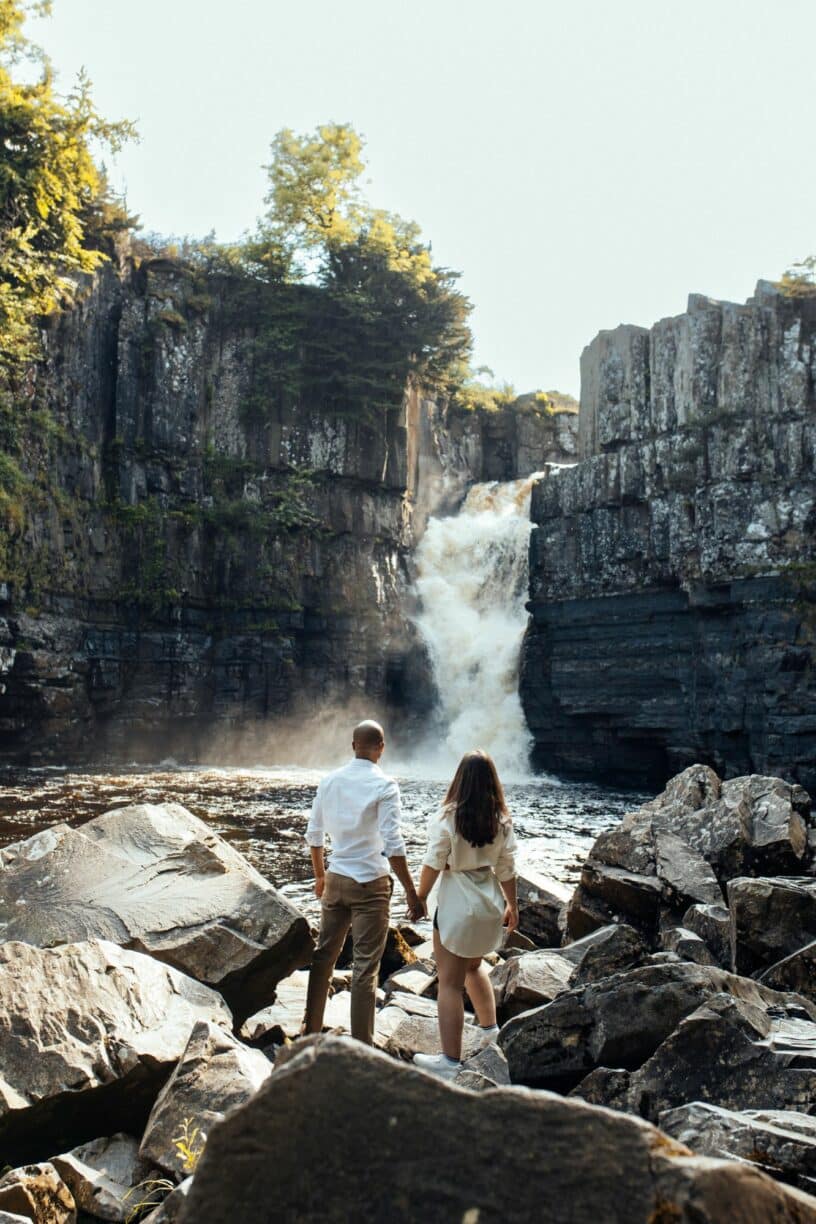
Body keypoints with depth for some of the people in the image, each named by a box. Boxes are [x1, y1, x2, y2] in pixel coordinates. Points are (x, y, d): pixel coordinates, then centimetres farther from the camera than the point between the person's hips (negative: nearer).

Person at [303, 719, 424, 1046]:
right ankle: (361, 1047, 6)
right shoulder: (384, 786, -13)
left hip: (336, 880, 5)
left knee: (324, 955, 17)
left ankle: (311, 1029, 29)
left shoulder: (330, 780, 3)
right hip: (371, 884, -5)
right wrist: (411, 893, -15)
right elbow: (392, 844, -19)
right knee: (365, 967, 1)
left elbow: (314, 834, 10)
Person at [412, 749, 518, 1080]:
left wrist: (420, 897, 3)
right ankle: (489, 1029, 38)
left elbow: (433, 864, -10)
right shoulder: (502, 821, -1)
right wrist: (512, 905, 17)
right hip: (490, 904, 6)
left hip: (457, 906, -5)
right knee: (474, 965, 29)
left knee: (450, 982, 1)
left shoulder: (448, 817, -13)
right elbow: (507, 869, 5)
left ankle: (451, 1061, 4)